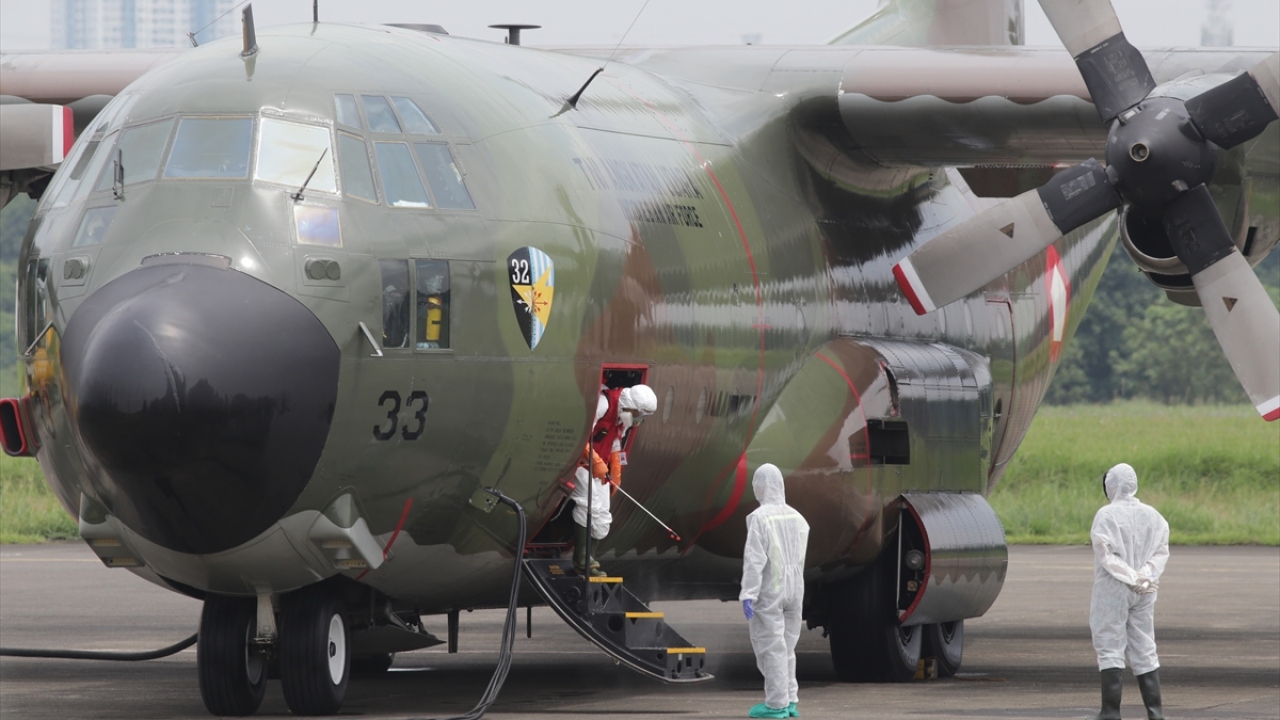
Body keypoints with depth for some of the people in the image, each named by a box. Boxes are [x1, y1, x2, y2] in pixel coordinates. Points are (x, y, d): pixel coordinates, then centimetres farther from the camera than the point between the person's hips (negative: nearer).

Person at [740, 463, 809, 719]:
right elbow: (801, 556, 5)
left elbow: (754, 559, -19)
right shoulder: (796, 517, 4)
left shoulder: (759, 517, -15)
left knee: (770, 647, -1)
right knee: (786, 646, 14)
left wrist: (747, 595, -20)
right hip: (793, 590, 6)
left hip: (768, 592, -6)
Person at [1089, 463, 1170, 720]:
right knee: (1144, 649, 11)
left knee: (1110, 647, -1)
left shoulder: (1106, 515, -11)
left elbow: (1107, 554, -16)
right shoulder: (1152, 516, 6)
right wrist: (1143, 578, -7)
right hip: (1143, 593, 5)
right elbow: (1161, 551, 2)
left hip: (1113, 590, -5)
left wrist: (1132, 578, -13)